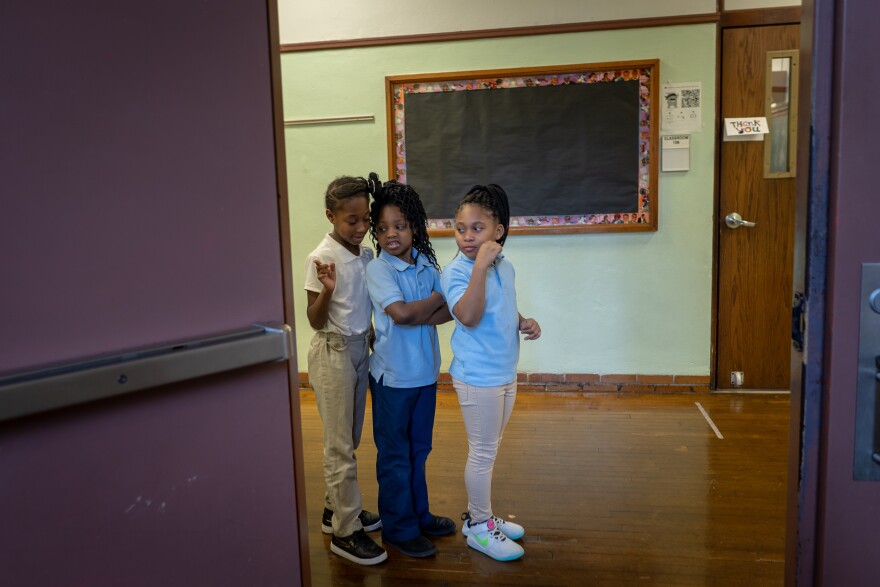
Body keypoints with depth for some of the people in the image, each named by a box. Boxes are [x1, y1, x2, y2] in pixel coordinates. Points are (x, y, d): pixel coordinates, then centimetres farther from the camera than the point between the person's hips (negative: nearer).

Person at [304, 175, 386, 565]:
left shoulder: (367, 254, 2)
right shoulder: (321, 258, -17)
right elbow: (315, 321, -15)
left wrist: (374, 338, 13)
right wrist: (327, 291, -32)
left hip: (361, 349, 7)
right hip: (333, 354, -7)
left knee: (350, 439, 17)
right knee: (340, 445, 1)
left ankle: (336, 509, 34)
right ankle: (345, 531, 13)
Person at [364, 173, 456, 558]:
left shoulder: (427, 264, 3)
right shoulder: (378, 269, -13)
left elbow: (449, 312, -5)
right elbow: (402, 313, -26)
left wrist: (415, 313, -21)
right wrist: (438, 299, -11)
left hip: (425, 371, 5)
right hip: (393, 375, -5)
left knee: (419, 449, 19)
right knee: (394, 454, 8)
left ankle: (419, 514, 36)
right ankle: (398, 529, 23)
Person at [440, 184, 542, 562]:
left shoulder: (505, 267, 4)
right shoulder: (455, 272, -18)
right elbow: (469, 316, -35)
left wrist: (524, 322, 1)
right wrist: (480, 265, -36)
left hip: (505, 373, 8)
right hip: (477, 376, -8)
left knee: (489, 449, 20)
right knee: (482, 452, 4)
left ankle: (479, 516, 37)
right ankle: (479, 527, 23)